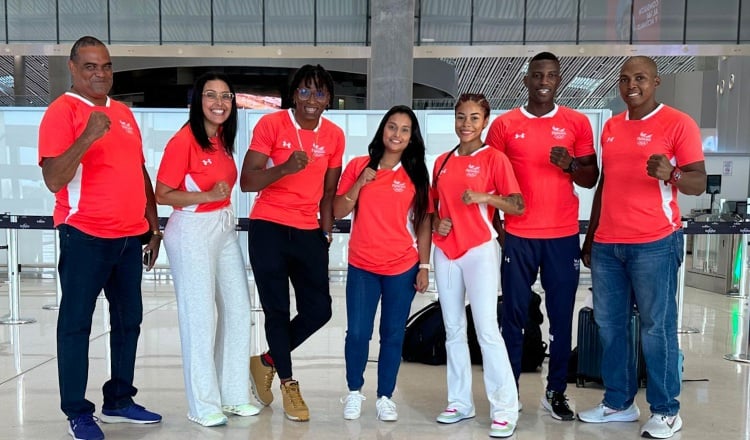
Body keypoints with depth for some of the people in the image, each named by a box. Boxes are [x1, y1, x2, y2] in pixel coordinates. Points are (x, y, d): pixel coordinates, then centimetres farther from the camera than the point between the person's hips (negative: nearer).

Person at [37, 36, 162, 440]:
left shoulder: (124, 112, 14)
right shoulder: (61, 111, -7)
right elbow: (53, 180, -16)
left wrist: (153, 225, 14)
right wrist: (88, 137, -27)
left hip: (131, 236, 7)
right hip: (85, 237, -7)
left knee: (129, 319, 12)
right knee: (76, 323, 4)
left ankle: (119, 401, 26)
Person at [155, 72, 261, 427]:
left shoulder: (223, 139, 9)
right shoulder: (184, 140, -14)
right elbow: (162, 195, -15)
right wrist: (207, 196, -23)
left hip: (224, 229, 8)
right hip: (192, 232, -8)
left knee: (237, 310, 11)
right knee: (200, 315, 0)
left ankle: (234, 395, 25)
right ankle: (203, 405, 15)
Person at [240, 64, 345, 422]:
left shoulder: (334, 135, 5)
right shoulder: (271, 124, -7)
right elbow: (246, 182, -12)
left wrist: (326, 233, 9)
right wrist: (285, 168, -27)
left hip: (308, 231, 4)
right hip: (268, 228, -4)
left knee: (319, 309, 3)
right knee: (277, 309, 2)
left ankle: (266, 362, 27)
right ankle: (288, 384, 24)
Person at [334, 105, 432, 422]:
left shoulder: (417, 174, 3)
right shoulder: (358, 166, 3)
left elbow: (423, 224, 3)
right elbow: (338, 212, 1)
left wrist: (424, 267, -1)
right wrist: (360, 183, -14)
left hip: (403, 268, 0)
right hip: (362, 266, 0)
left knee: (393, 334, 6)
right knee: (357, 332, -1)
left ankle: (385, 396, 20)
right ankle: (354, 392, 21)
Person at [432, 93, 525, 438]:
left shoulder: (495, 158, -4)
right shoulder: (443, 161, 10)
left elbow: (518, 206, -8)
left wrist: (485, 196, -23)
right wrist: (436, 222, -2)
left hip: (480, 250, -5)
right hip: (445, 251, 5)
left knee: (487, 329, -7)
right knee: (453, 329, 10)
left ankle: (505, 409, 3)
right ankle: (459, 401, 20)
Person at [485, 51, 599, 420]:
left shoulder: (577, 123, 5)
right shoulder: (504, 125, 3)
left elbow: (591, 179, 7)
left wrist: (570, 165, -13)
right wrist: (495, 226, 1)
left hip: (563, 236, 1)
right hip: (518, 235, -1)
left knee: (561, 317, 6)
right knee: (514, 315, 4)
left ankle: (556, 393, 20)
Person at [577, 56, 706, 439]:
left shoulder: (678, 123, -3)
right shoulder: (610, 127, 15)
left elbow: (699, 183, -6)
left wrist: (670, 175, -29)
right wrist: (589, 237, 18)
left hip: (654, 243, -6)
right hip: (607, 244, 6)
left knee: (657, 327, 0)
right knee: (609, 324, 9)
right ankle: (618, 402, 22)